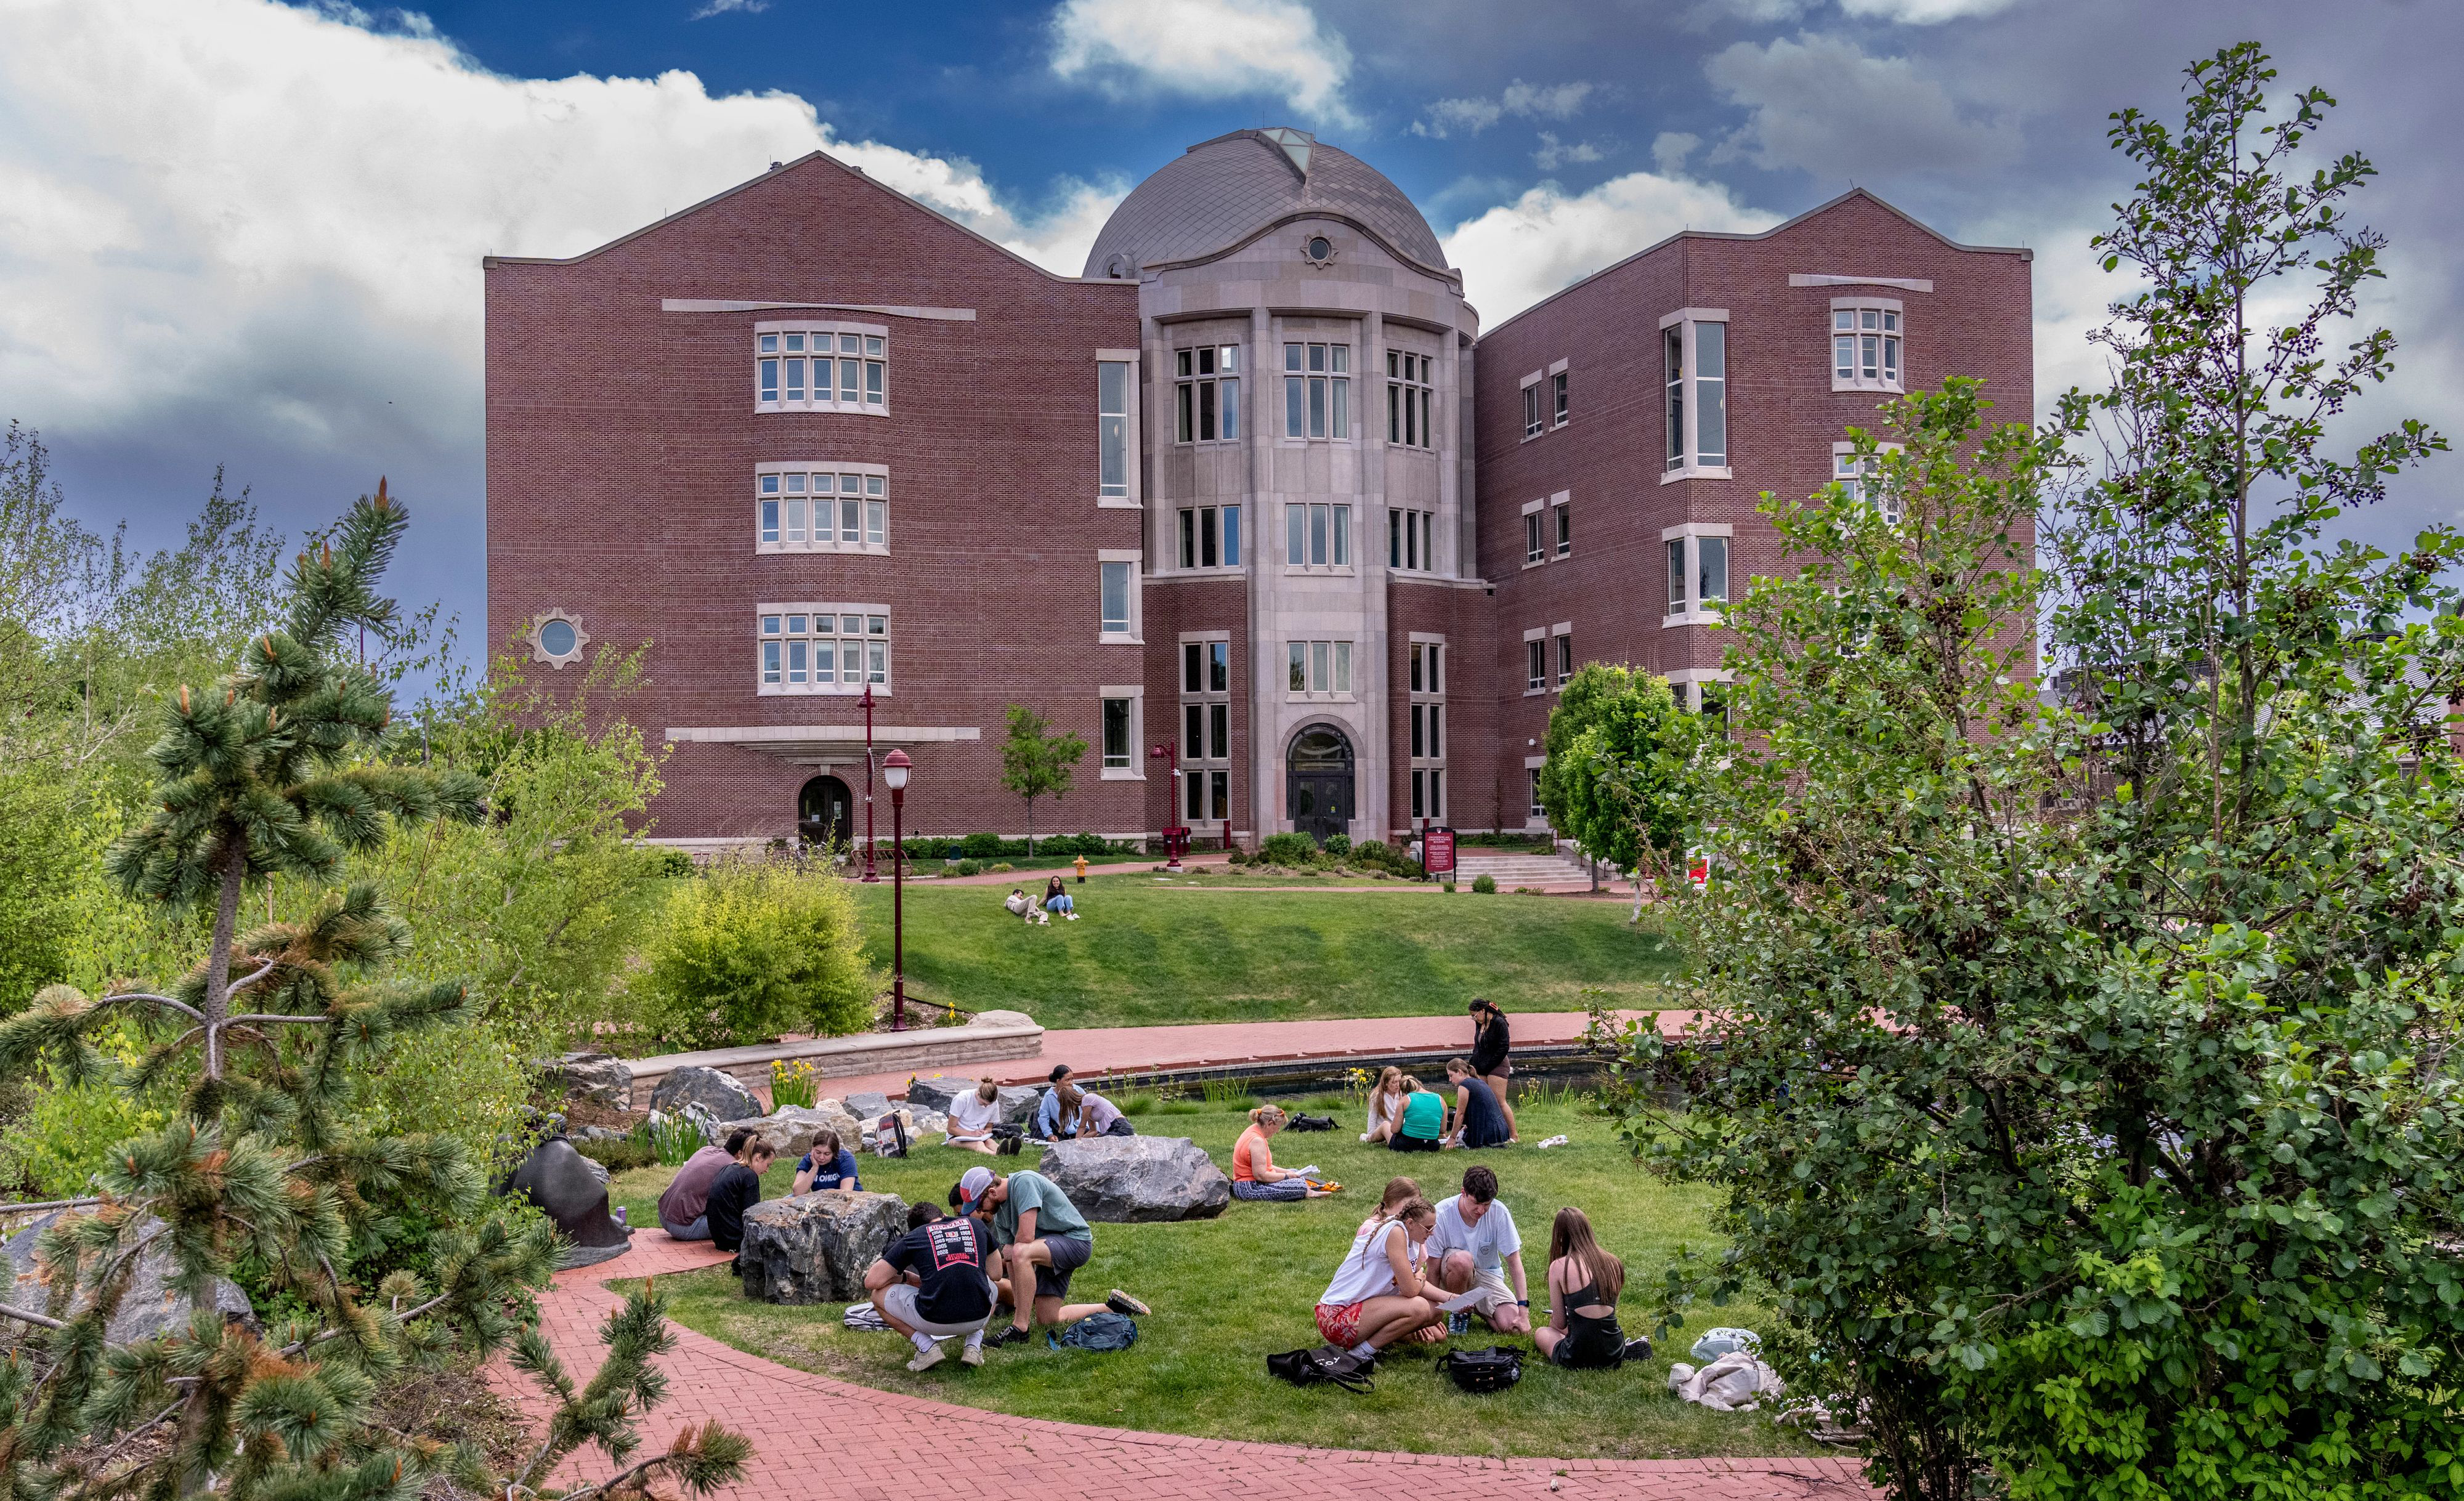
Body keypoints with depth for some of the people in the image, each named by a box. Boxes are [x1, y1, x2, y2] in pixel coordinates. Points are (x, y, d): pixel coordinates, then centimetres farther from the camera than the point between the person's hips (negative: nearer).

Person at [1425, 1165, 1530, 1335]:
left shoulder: (1499, 1212, -17)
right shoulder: (1442, 1214, -23)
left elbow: (1514, 1261, -14)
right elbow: (1433, 1270, -18)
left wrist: (1523, 1311, -20)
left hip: (1488, 1274, 2)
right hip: (1451, 1273, -2)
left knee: (1512, 1328, -21)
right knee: (1463, 1259, -38)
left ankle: (1476, 1308, 11)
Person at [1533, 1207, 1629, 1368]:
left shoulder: (1559, 1266, -8)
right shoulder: (1613, 1264, 5)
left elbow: (1560, 1323, -1)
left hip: (1579, 1359, -5)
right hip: (1615, 1356, 6)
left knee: (1541, 1333, 27)